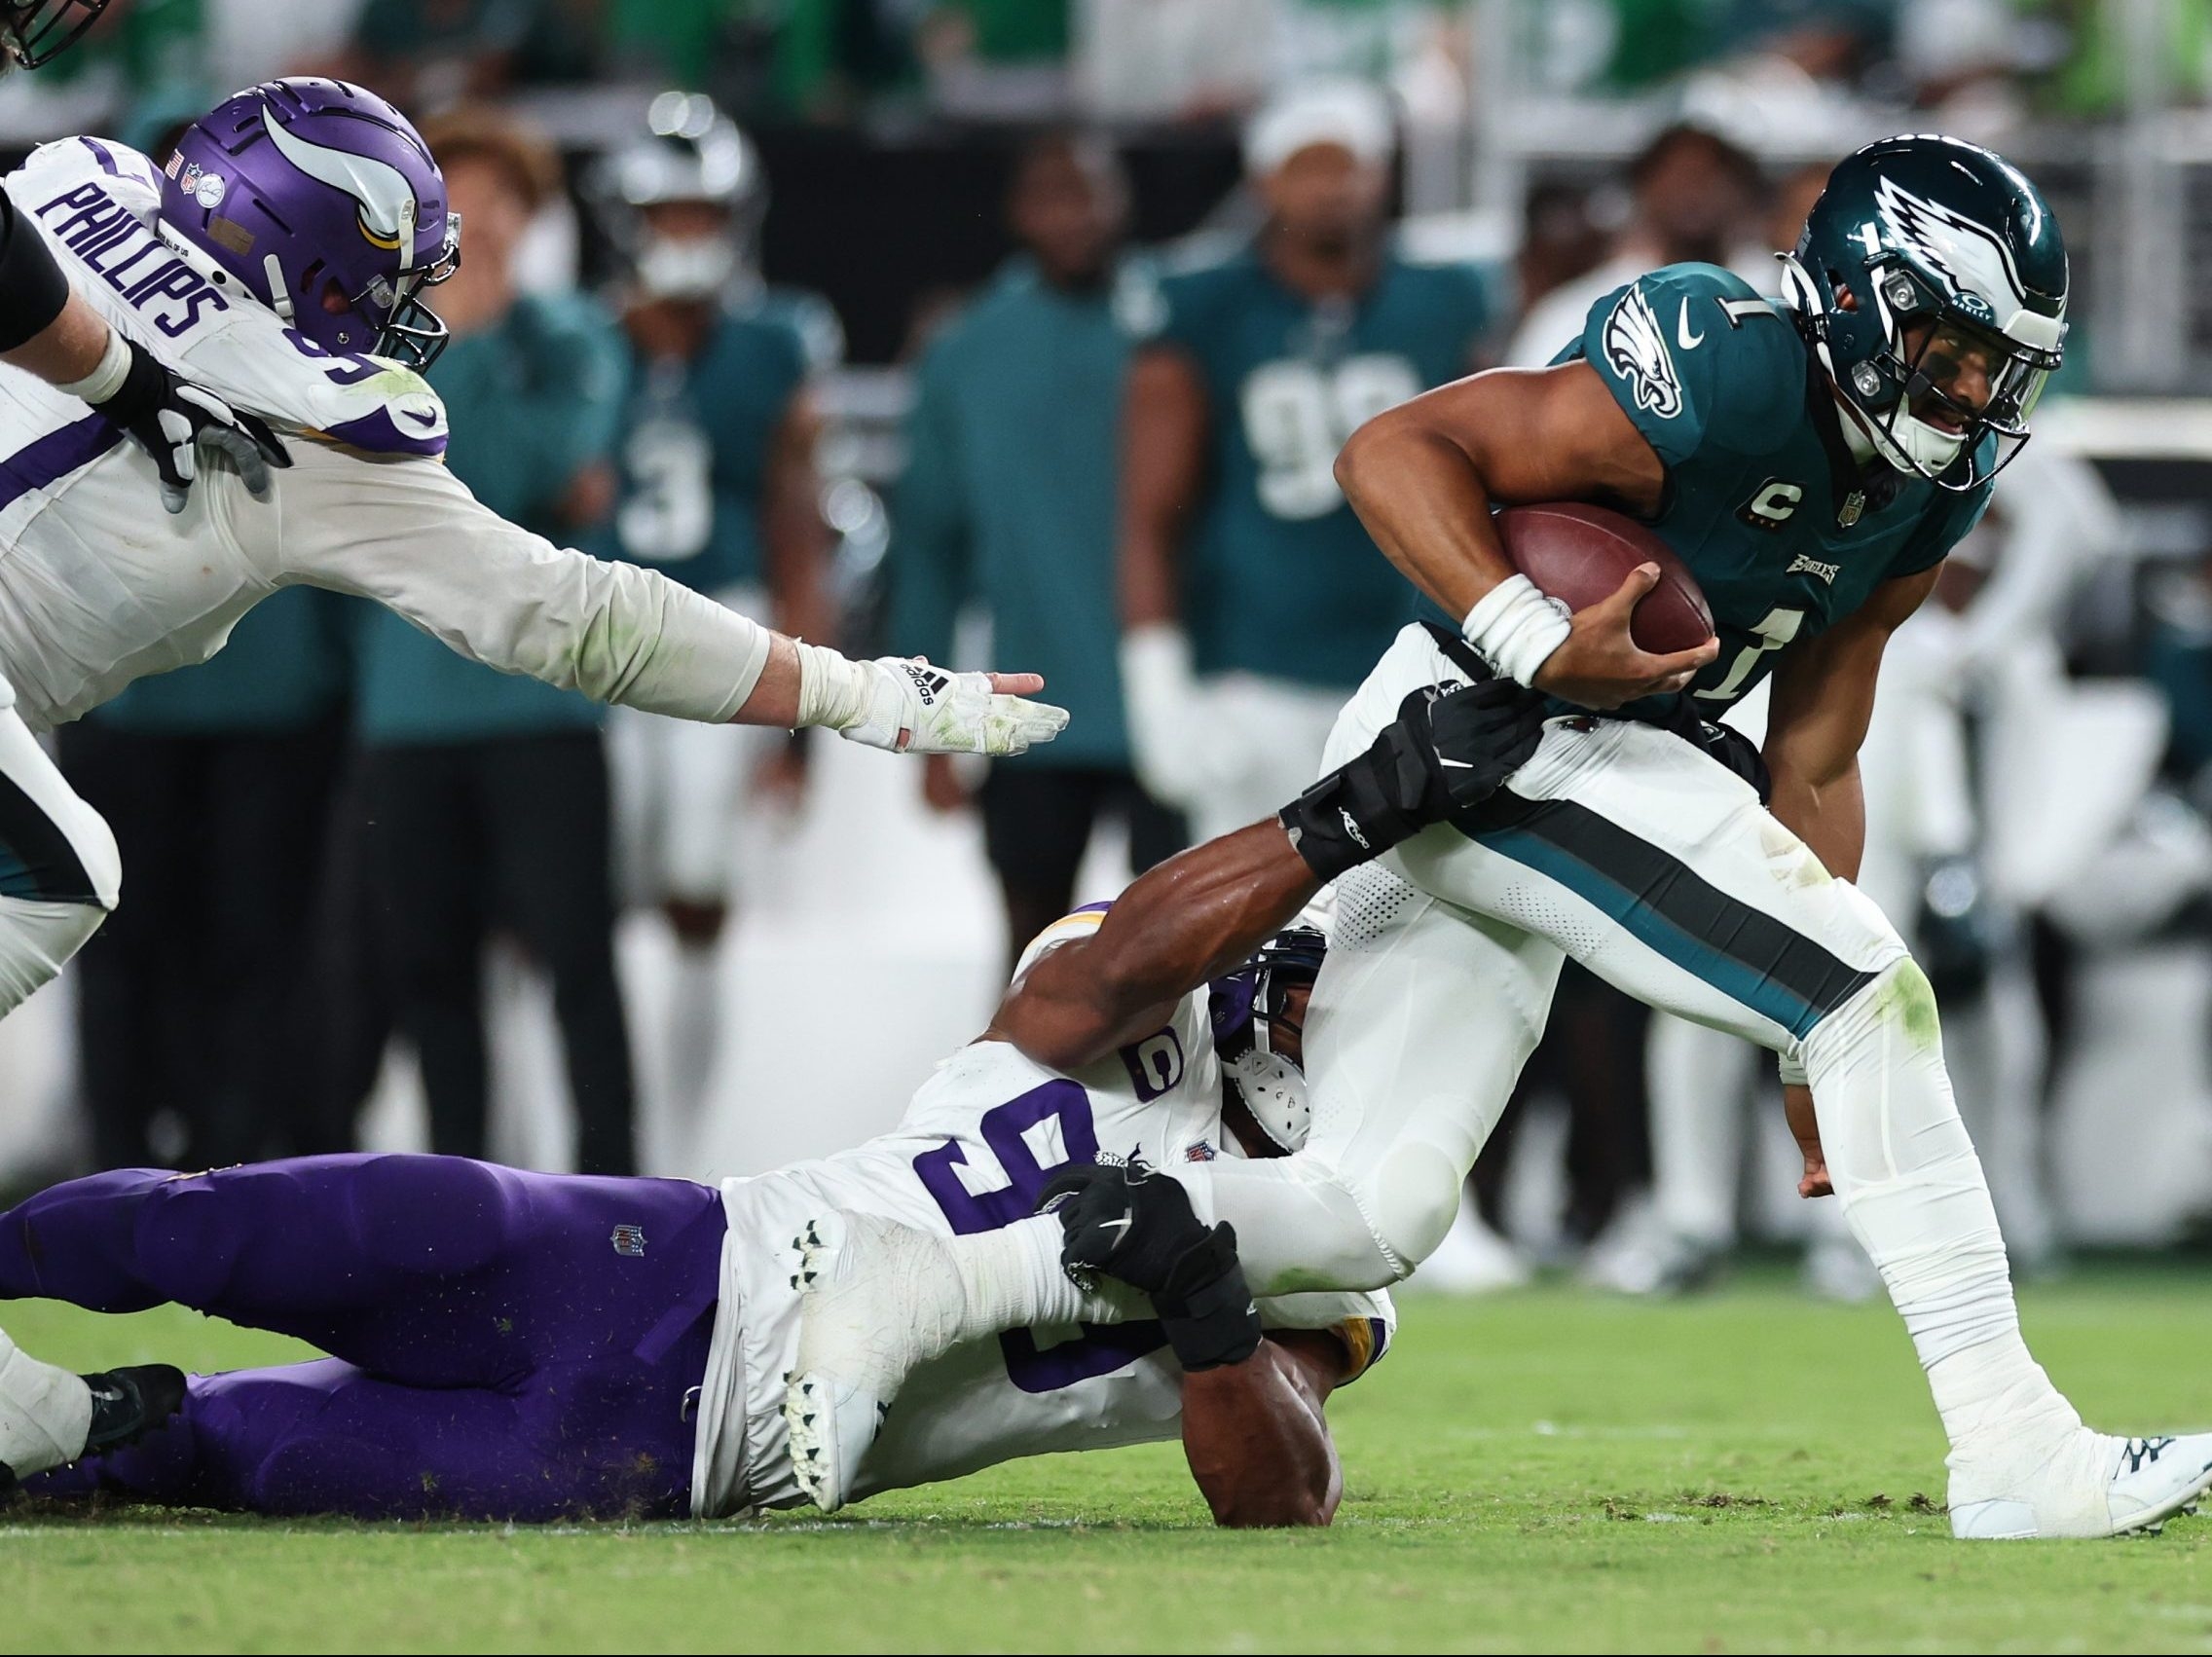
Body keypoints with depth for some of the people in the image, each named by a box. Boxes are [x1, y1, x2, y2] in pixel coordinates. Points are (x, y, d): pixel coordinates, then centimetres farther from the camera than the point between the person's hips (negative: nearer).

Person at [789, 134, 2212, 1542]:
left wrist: (1823, 1049, 12)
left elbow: (1811, 765, 15)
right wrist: (1541, 645, -32)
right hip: (1485, 733, -10)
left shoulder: (1922, 494, 9)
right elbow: (1396, 452, -21)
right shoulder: (1729, 376, -19)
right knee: (1881, 996, -14)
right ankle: (2016, 1458, -13)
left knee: (1364, 1220, 7)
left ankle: (924, 1290, 1)